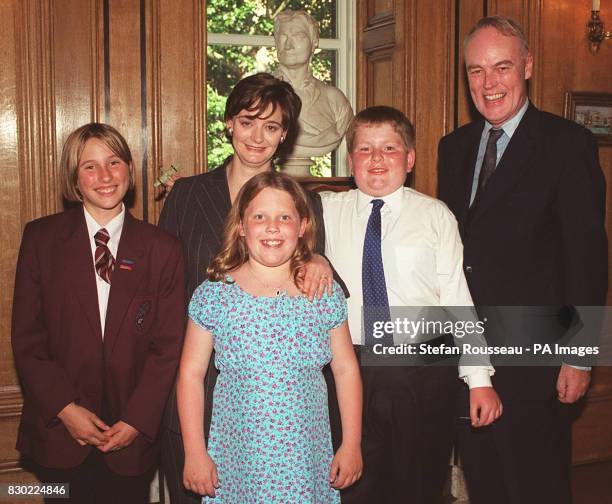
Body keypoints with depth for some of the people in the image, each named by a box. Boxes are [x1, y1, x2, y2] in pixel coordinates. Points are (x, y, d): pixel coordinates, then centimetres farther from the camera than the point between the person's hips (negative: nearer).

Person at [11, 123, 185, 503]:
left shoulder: (163, 249, -1)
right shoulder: (41, 238, -1)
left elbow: (168, 346, -1)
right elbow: (26, 337, -2)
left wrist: (136, 421, -8)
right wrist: (64, 408, -10)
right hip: (59, 433, 0)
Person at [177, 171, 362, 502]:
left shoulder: (325, 294, -1)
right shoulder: (213, 295, -5)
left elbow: (346, 370, 4)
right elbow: (191, 375, -2)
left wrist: (352, 445, 3)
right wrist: (195, 452, -4)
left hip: (307, 461, 1)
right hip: (237, 460, -1)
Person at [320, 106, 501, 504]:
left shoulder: (436, 216, -2)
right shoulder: (327, 211, 2)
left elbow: (457, 298, -2)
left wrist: (479, 379, -3)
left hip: (424, 374, -1)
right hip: (349, 371, 1)